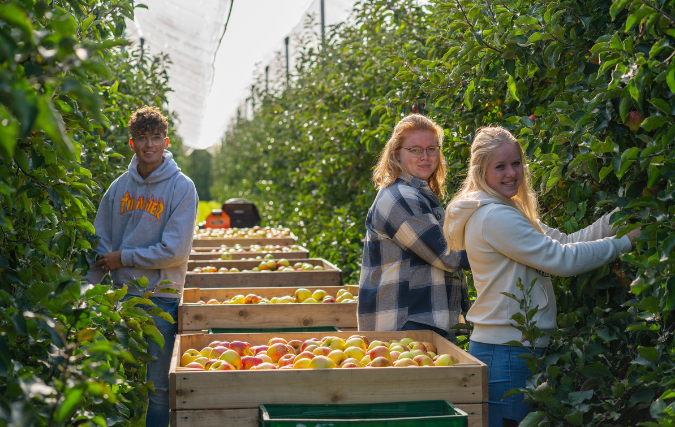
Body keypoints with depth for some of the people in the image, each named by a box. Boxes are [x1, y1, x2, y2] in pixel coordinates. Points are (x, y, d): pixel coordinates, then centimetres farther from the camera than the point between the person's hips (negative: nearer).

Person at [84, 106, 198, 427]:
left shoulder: (181, 188, -7)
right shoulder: (120, 187, 6)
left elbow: (174, 251, -14)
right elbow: (101, 242, 8)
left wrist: (124, 258, -9)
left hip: (161, 297, -4)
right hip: (122, 294, 4)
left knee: (157, 387, 1)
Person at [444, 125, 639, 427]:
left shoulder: (506, 212, 15)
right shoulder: (495, 217, -17)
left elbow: (563, 242, 11)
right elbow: (563, 260, -17)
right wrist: (626, 241, -8)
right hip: (509, 354, -10)